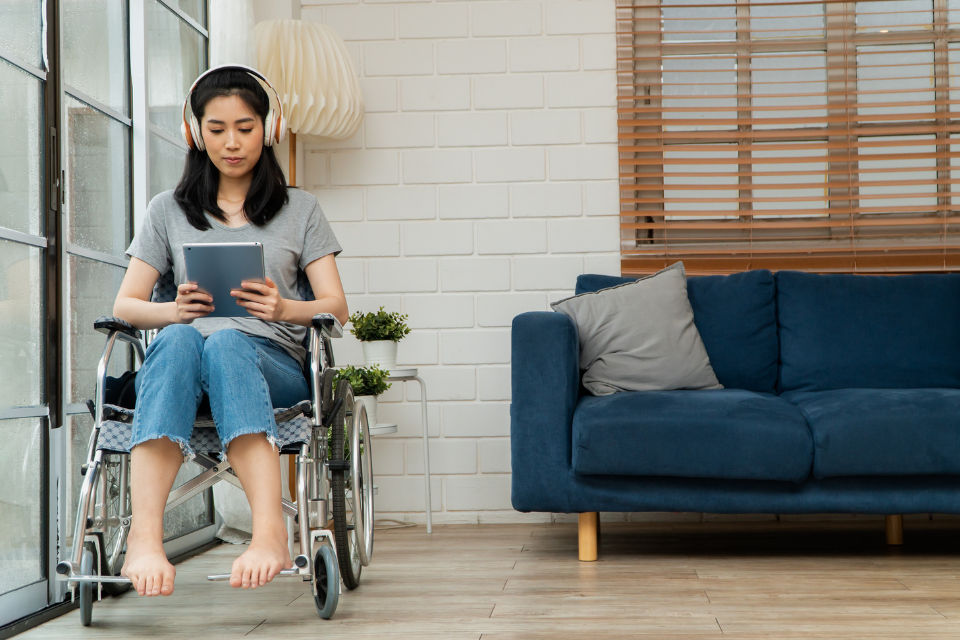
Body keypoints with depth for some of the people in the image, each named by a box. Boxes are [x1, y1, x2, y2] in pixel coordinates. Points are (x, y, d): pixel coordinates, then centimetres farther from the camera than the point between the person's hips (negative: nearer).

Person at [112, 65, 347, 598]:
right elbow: (124, 305, 15)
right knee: (178, 339, -37)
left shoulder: (299, 209, 21)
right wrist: (174, 310, -9)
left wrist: (284, 308, -11)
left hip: (272, 360, -1)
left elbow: (336, 306, 12)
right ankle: (144, 539, -54)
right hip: (182, 356, 1)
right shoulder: (168, 211, 22)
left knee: (225, 342, -38)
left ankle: (270, 531, -56)